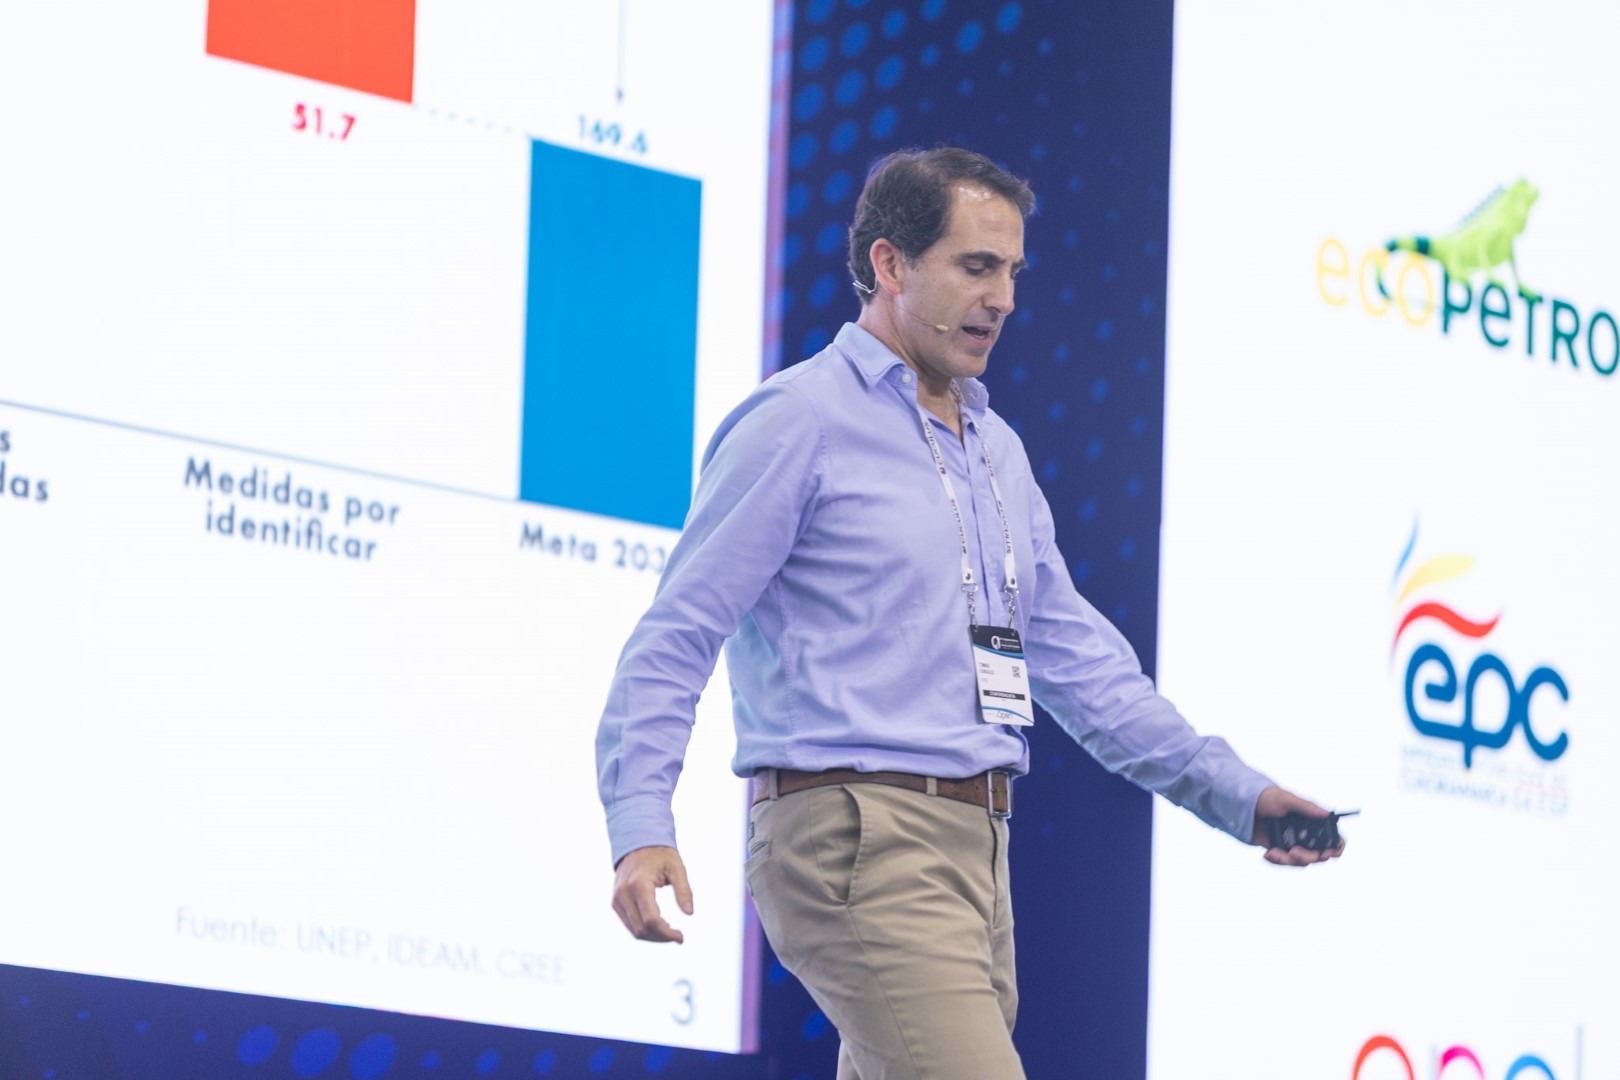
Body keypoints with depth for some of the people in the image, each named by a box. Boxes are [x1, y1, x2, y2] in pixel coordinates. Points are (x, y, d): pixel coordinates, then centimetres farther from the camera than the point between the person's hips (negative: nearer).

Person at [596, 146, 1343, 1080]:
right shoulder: (801, 421, -4)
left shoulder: (997, 451, 21)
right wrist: (641, 826, -22)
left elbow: (1072, 654, 24)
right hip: (858, 840, -9)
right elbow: (677, 634, -8)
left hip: (974, 852, 9)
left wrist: (1236, 794, 18)